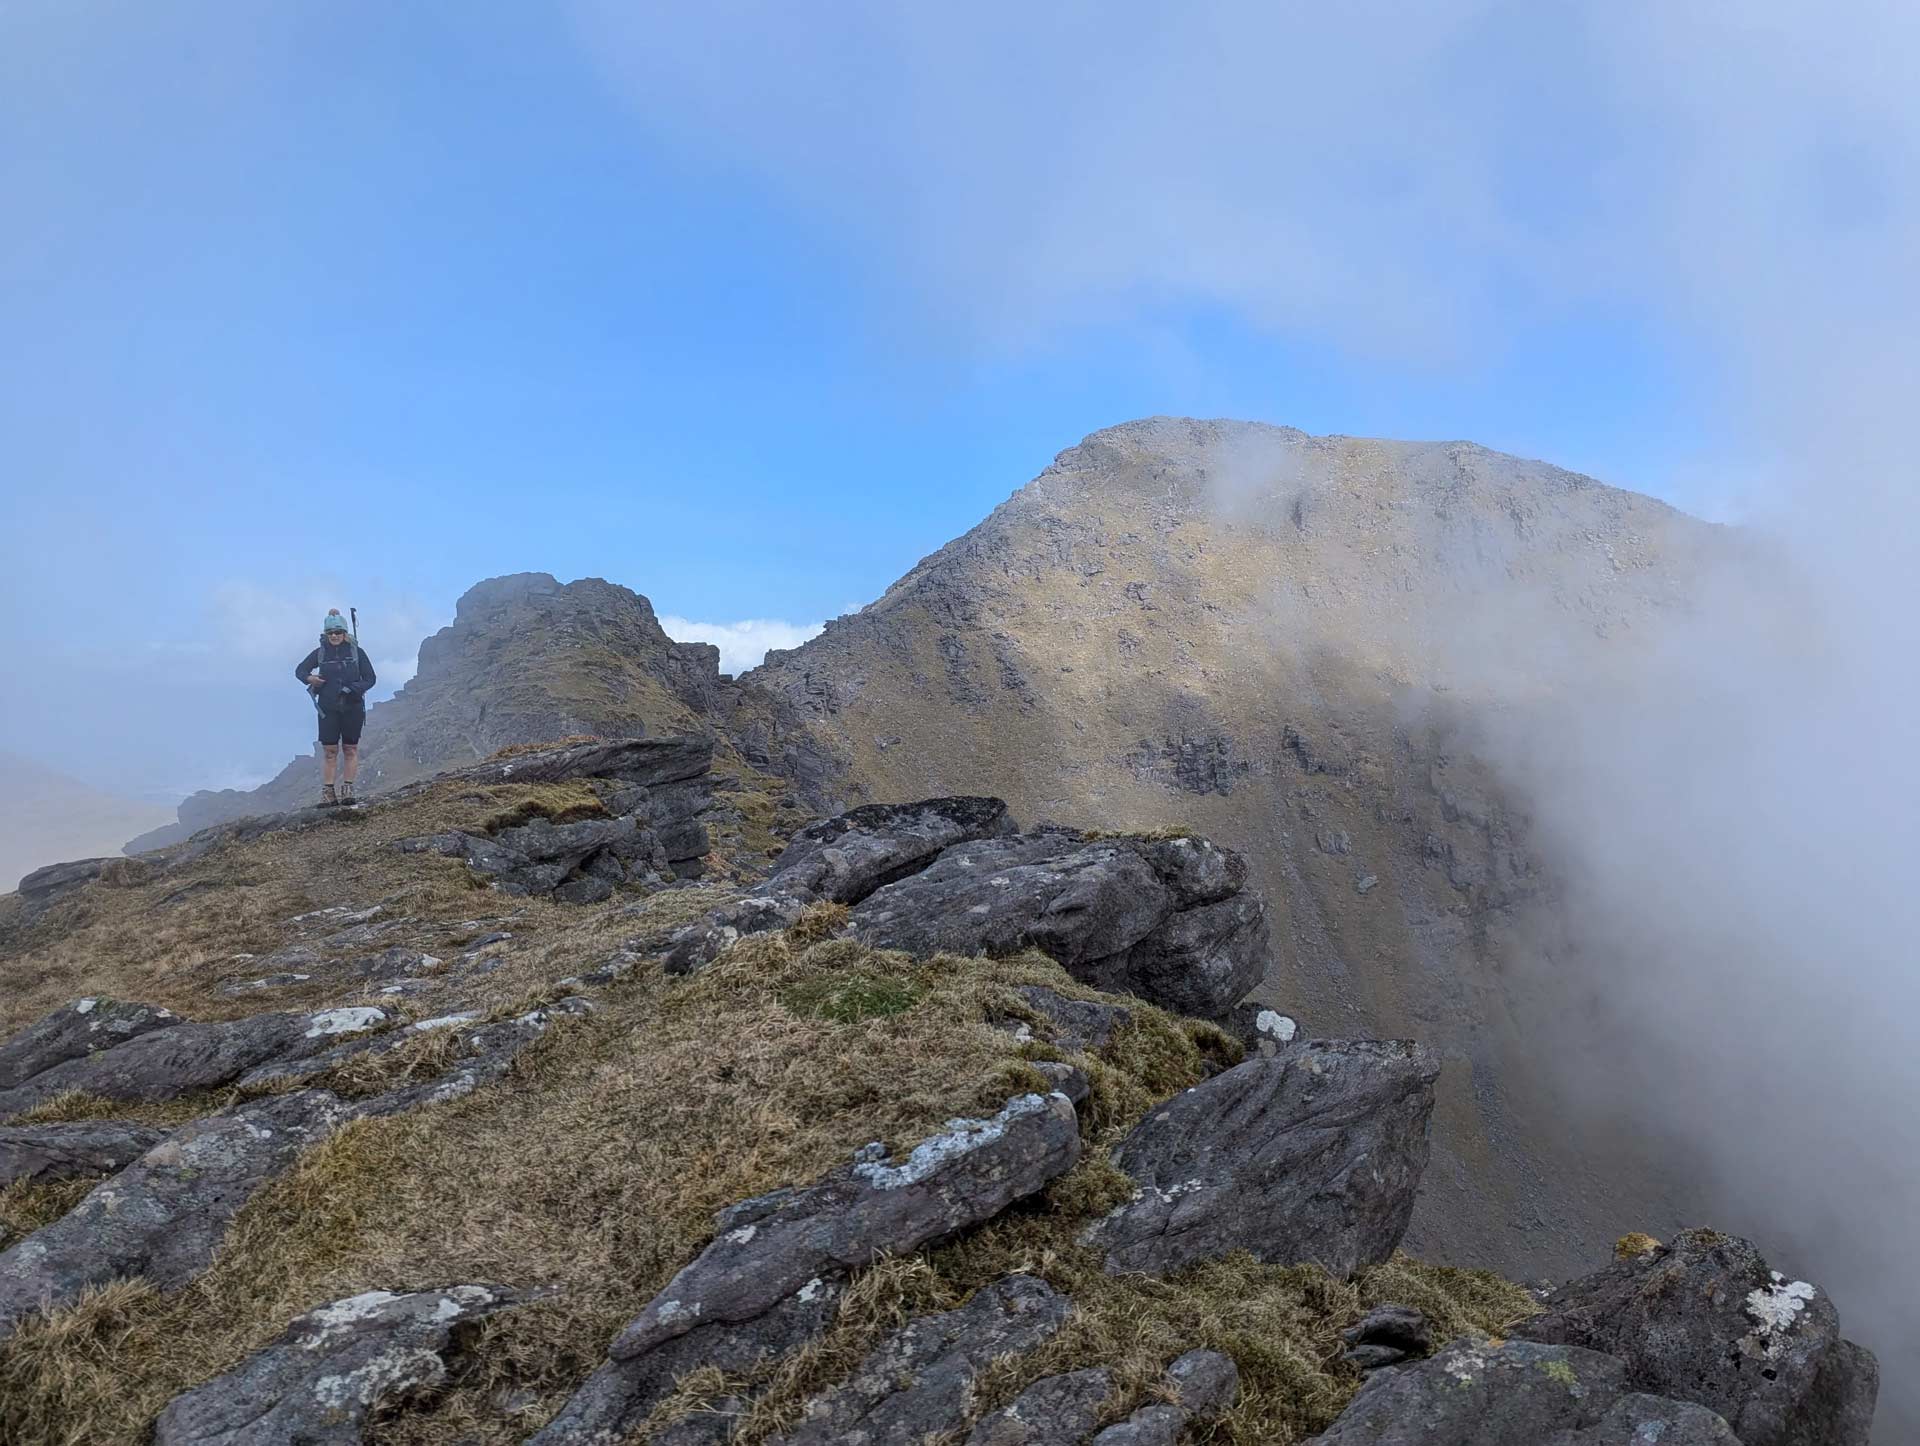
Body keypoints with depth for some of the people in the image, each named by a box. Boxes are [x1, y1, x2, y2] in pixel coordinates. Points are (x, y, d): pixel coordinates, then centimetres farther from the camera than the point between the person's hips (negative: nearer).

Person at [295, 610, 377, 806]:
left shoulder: (356, 652, 0)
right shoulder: (320, 653, 3)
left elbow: (370, 678, 1)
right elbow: (300, 669, 14)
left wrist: (355, 688, -17)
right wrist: (309, 678, -8)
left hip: (352, 707, 0)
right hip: (328, 708, 0)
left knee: (350, 749, 3)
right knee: (329, 750, -2)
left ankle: (347, 791, 8)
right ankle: (327, 793, -1)